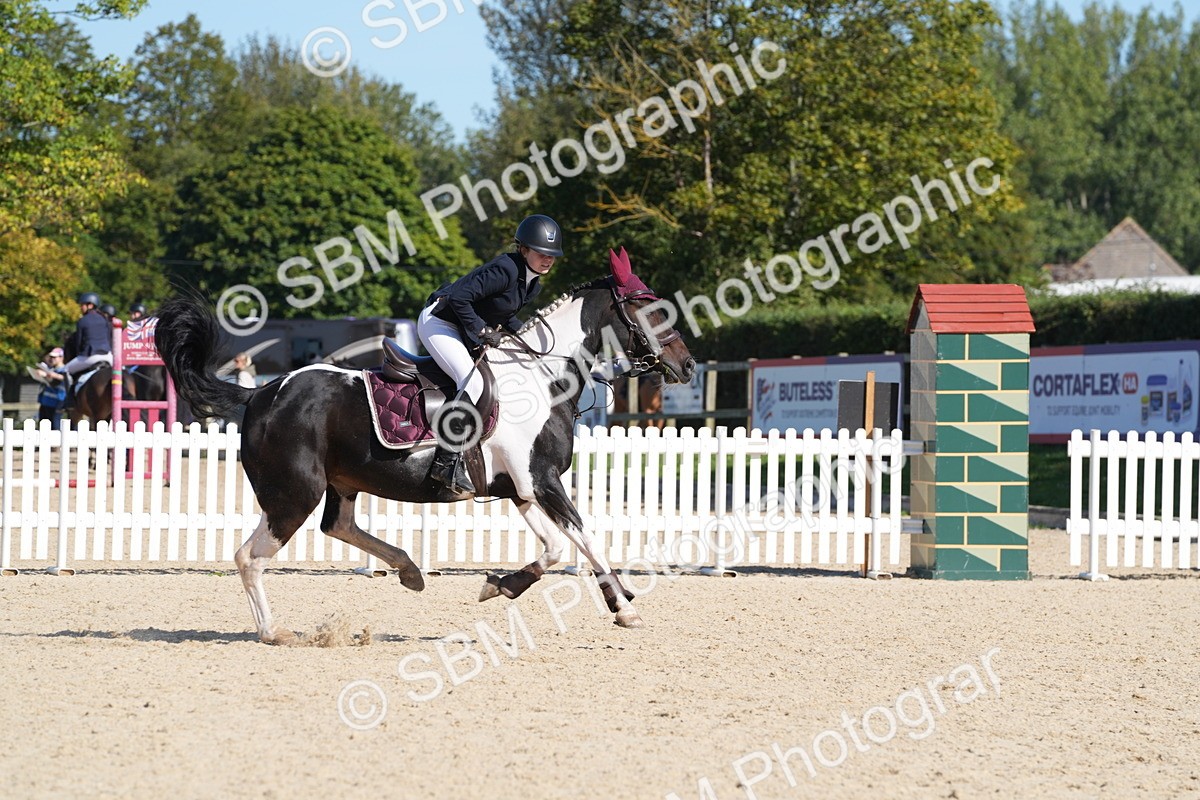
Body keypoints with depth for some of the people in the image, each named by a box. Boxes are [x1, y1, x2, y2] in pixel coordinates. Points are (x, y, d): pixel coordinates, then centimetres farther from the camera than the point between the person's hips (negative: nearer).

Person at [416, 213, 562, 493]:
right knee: (473, 382, -27)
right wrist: (482, 330, -23)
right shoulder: (505, 270, -25)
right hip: (438, 323, -11)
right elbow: (459, 297, -30)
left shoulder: (532, 284, 5)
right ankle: (447, 460, -28)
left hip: (466, 331, 11)